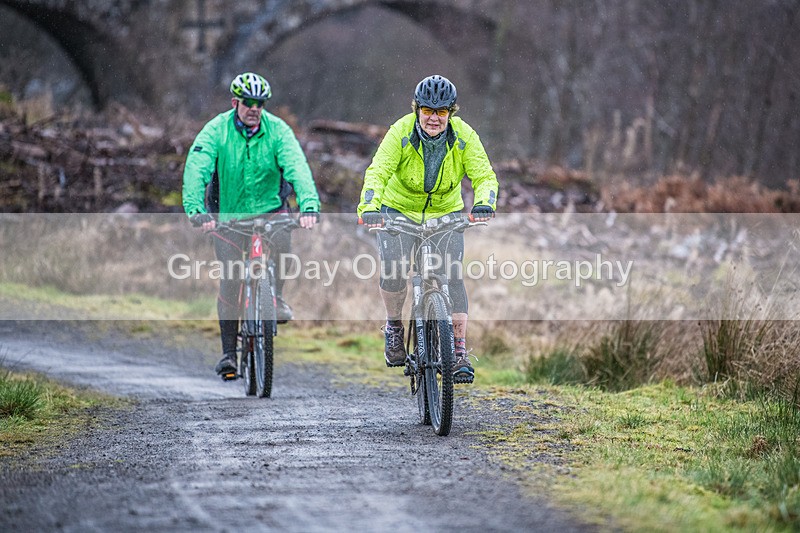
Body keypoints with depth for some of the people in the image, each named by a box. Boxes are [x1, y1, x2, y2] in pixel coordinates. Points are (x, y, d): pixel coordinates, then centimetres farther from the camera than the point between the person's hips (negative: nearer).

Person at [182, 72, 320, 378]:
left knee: (281, 243, -31)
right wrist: (195, 210, -42)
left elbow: (297, 168, -24)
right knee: (230, 280, -9)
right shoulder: (216, 131, -14)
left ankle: (275, 297, -5)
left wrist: (309, 206, -41)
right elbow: (195, 171, -25)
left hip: (269, 209, 1)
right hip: (228, 213, 0)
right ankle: (229, 350, 1)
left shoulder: (277, 130, -12)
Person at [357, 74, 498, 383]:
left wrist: (483, 205, -43)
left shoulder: (464, 136, -16)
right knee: (394, 268, -22)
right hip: (399, 210, -1)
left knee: (451, 275, -16)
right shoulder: (401, 132, -21)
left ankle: (460, 351, -13)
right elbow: (378, 172, -29)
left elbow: (484, 176, -21)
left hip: (445, 212, 1)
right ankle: (394, 327, 4)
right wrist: (369, 208, -46)